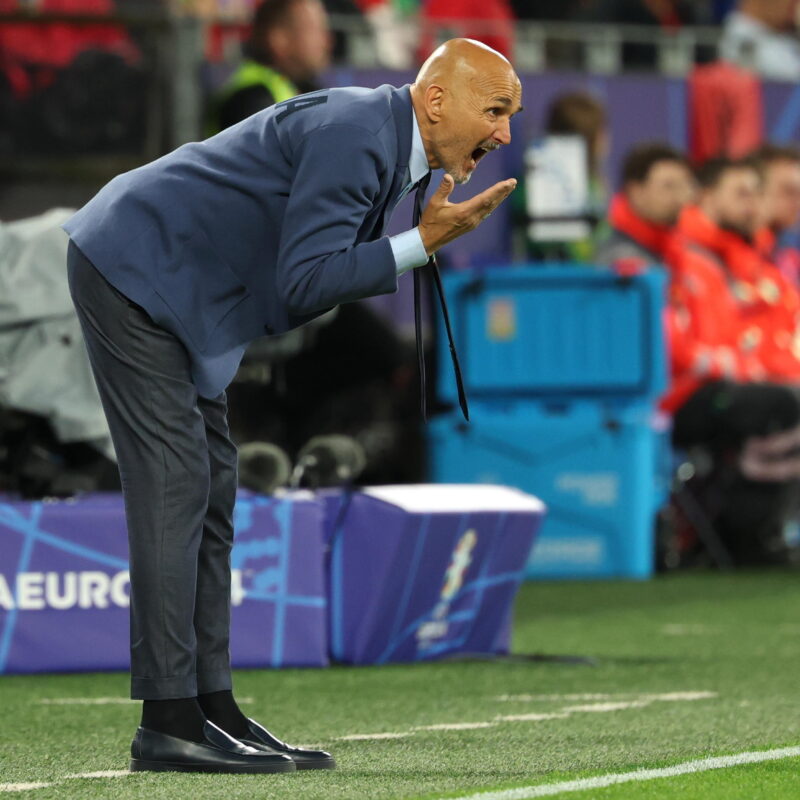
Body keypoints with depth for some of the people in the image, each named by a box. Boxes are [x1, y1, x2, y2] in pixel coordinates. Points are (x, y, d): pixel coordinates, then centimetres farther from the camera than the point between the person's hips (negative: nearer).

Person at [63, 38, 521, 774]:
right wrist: (422, 243, -23)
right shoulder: (356, 134, -21)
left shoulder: (382, 138, 10)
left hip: (177, 288, 11)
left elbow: (314, 275, 14)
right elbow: (303, 282, -23)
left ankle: (210, 707, 10)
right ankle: (169, 725, -13)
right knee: (174, 483, -13)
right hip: (134, 269, -11)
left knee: (211, 488, 8)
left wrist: (431, 229, 3)